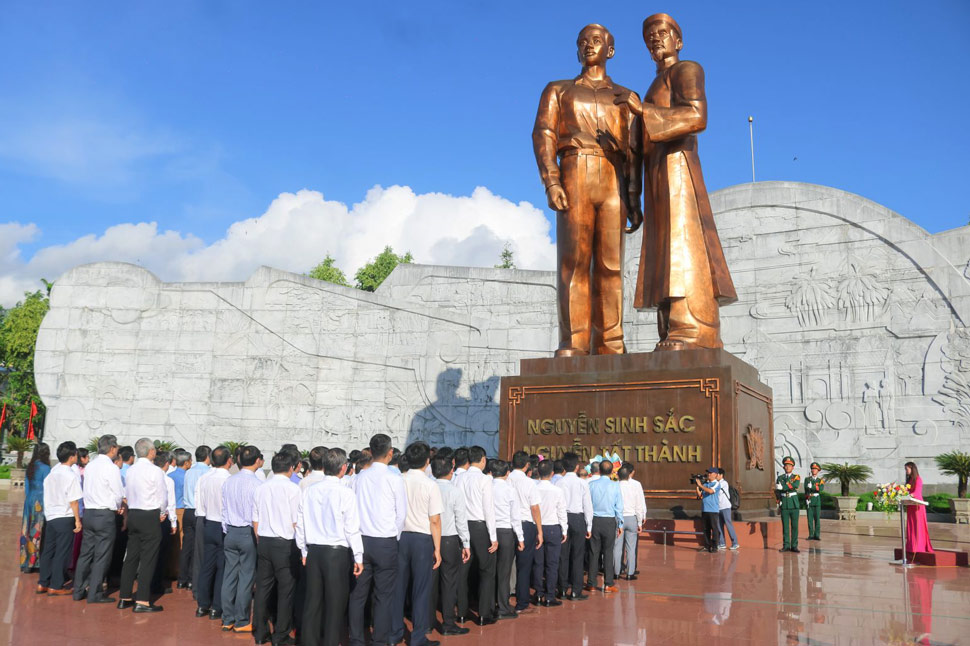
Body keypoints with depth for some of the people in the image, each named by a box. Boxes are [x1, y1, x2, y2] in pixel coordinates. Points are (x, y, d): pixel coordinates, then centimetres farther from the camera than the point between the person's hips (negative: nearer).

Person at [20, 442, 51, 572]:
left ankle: (25, 561, 16)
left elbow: (26, 486, 13)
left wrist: (26, 502, 20)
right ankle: (33, 562, 1)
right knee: (39, 532, -1)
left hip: (30, 501, 7)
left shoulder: (30, 467, 8)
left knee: (28, 531, 11)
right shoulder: (45, 468, -12)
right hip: (40, 502, -7)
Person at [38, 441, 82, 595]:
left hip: (50, 517, 7)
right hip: (65, 518, -7)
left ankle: (43, 583, 21)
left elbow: (48, 495, 12)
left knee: (48, 550, 14)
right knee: (62, 553, 2)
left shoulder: (52, 472, 6)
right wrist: (78, 520, -9)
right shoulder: (71, 475, -17)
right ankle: (56, 586, 7)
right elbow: (73, 501, -15)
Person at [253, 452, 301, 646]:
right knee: (286, 591, 5)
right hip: (285, 544, -5)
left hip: (264, 542, 5)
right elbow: (296, 522, -9)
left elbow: (255, 520, 10)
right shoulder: (292, 488, -11)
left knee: (262, 588, 13)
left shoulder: (261, 488, 4)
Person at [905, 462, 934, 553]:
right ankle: (912, 546, 9)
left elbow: (917, 492, -22)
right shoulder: (909, 480, 15)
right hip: (910, 506, 8)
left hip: (917, 505, -8)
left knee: (918, 526, -5)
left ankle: (919, 546, -3)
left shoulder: (918, 479, -9)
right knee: (910, 526, 6)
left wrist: (910, 494, -40)